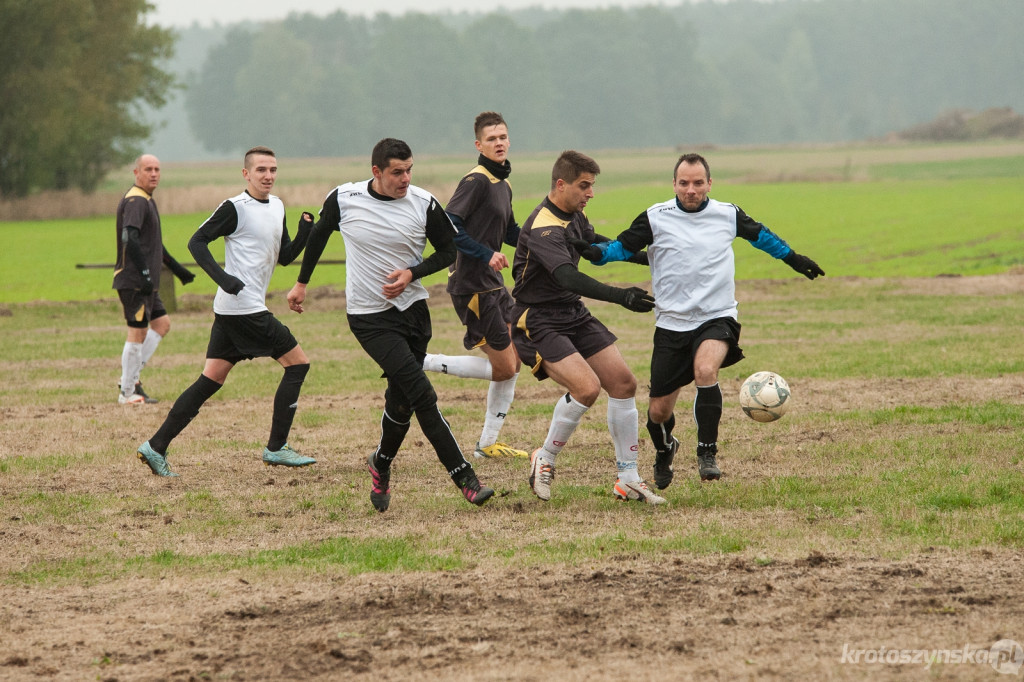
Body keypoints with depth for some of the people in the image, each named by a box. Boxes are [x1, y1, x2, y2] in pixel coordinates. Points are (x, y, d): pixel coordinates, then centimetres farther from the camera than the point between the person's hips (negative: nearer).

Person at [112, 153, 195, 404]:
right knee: (138, 332, -7)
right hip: (133, 280, -10)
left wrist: (176, 268, 32)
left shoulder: (146, 200, 19)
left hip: (145, 282, 10)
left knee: (162, 324, 15)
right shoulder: (135, 201, -14)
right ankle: (127, 392, 0)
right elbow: (129, 238, -26)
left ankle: (132, 376, 16)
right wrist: (144, 273, -30)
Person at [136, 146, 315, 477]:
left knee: (211, 380, 5)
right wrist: (223, 277, -23)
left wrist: (304, 234, -1)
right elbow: (197, 242, -11)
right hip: (245, 308, -9)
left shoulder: (277, 206, 16)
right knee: (297, 363, -4)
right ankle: (276, 448, 0)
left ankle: (156, 447, 2)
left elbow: (285, 256, 19)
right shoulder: (235, 208, -9)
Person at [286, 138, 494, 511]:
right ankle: (464, 477, -14)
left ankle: (381, 464, 35)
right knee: (421, 393, -15)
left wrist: (412, 273, -11)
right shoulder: (344, 199, -7)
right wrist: (302, 282, 20)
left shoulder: (424, 203, -6)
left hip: (413, 310, 3)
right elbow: (319, 234, 12)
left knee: (401, 401, 6)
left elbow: (449, 249, 5)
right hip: (370, 317, -3)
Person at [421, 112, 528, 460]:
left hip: (493, 284, 9)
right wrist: (486, 254, -26)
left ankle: (487, 444, 19)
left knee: (512, 364, 11)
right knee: (503, 368, -5)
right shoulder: (476, 180, -16)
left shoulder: (502, 185, 14)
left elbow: (511, 234, 27)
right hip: (473, 285, -9)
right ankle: (419, 363, 2)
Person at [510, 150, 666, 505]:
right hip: (538, 322, -9)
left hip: (574, 315, 9)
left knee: (623, 383, 1)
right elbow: (568, 278, -38)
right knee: (587, 386, -25)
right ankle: (545, 460, -1)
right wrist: (621, 296, -45)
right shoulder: (543, 229, -24)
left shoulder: (573, 215, 7)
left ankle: (628, 479, 9)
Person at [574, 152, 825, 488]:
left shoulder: (728, 215, 3)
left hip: (717, 319, -1)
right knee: (659, 410, 2)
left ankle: (707, 453, -21)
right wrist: (595, 252, -17)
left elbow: (759, 235, 22)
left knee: (705, 370, -33)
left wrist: (794, 258, 31)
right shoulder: (655, 218, -3)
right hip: (672, 323, 1)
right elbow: (623, 246, 4)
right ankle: (664, 451, 38)